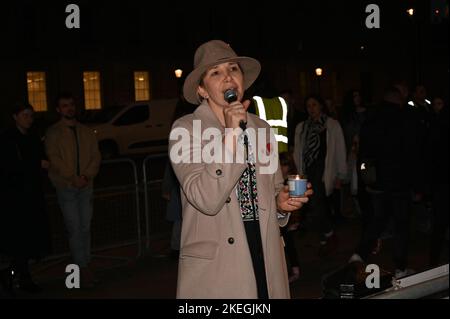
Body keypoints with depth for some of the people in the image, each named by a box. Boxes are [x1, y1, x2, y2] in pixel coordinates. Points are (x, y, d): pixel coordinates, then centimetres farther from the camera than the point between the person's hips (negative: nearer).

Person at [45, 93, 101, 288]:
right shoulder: (53, 133, 2)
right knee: (75, 229, -6)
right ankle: (83, 268, -3)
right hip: (65, 187, -3)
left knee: (85, 228, 6)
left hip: (85, 186, 4)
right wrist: (72, 177, -16)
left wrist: (86, 176, -9)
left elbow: (95, 156, 7)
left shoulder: (86, 132, 13)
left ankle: (86, 266, 12)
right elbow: (54, 158, -7)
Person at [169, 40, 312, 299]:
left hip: (265, 256, 5)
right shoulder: (186, 130, -7)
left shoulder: (261, 128, 9)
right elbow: (206, 200, -19)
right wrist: (231, 135, -21)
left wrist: (281, 203, -3)